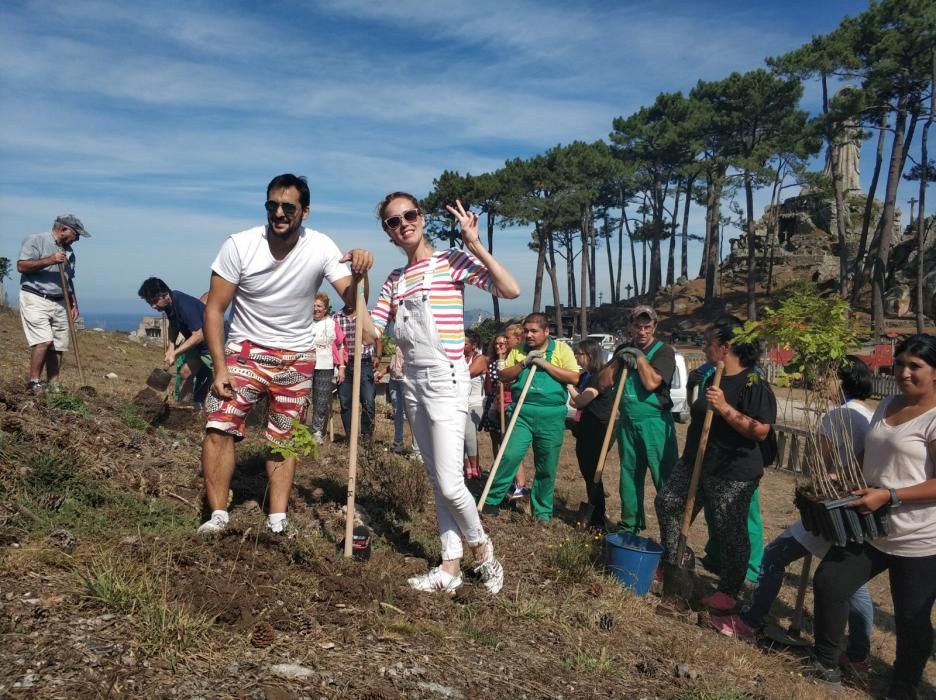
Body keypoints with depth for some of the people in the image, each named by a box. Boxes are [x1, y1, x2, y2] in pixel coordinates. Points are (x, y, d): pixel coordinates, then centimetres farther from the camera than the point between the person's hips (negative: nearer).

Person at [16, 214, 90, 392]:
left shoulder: (69, 251, 18)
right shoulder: (36, 241, -3)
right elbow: (21, 266, -14)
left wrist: (74, 304, 16)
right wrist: (49, 260, -21)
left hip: (60, 303, 7)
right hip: (35, 299, -6)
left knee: (58, 346, 0)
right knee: (44, 340, -18)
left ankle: (53, 386, 4)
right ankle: (34, 382, -7)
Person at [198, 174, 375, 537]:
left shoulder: (321, 248, -14)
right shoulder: (239, 246, -17)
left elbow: (351, 299, -17)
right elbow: (214, 310, -12)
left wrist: (358, 273, -40)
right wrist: (220, 368, -16)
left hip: (296, 357, 1)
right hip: (245, 349, -1)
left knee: (284, 438, 6)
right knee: (219, 427, -13)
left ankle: (277, 521, 14)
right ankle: (218, 516, 0)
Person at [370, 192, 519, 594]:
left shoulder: (451, 260, -5)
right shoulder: (395, 280, 12)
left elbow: (511, 290, -17)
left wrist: (475, 244, -20)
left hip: (445, 381, -7)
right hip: (413, 382, 7)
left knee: (449, 483, -7)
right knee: (435, 480, 11)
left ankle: (482, 549, 20)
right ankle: (450, 567, 20)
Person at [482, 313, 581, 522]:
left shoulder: (561, 348, 2)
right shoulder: (518, 350, 9)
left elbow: (574, 377, -7)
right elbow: (504, 376, 5)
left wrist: (546, 364, -13)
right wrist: (524, 363, -9)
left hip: (551, 417, -1)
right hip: (522, 413, 1)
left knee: (547, 467, 8)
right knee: (510, 455, -12)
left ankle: (542, 511, 22)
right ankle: (491, 500, 1)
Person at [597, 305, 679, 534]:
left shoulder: (663, 351, -7)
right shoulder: (623, 350, 9)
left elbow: (651, 383, -22)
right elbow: (602, 383, 3)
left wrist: (640, 357, -12)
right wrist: (618, 359, -7)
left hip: (655, 423, -6)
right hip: (627, 423, 6)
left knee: (666, 480, -7)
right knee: (629, 477, 16)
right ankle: (630, 526, 29)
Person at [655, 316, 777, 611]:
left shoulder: (753, 384, -16)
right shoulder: (709, 377, 9)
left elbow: (761, 431, -27)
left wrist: (725, 408, -30)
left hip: (733, 473, -8)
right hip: (695, 463, 9)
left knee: (731, 531, 2)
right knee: (667, 502, 12)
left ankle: (728, 592, 18)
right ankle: (670, 564, 28)